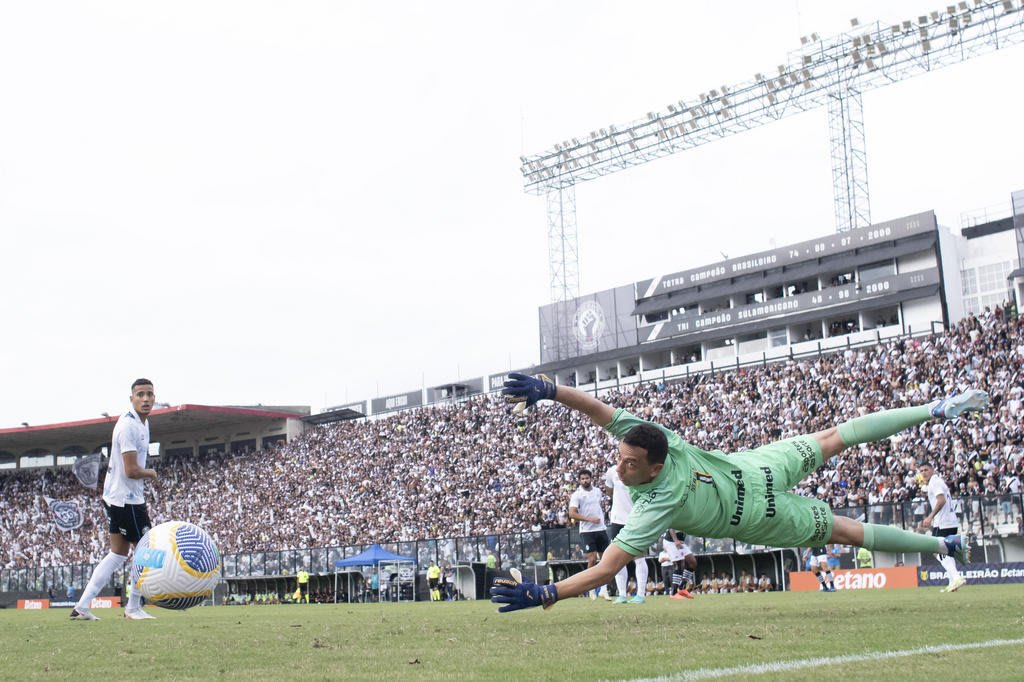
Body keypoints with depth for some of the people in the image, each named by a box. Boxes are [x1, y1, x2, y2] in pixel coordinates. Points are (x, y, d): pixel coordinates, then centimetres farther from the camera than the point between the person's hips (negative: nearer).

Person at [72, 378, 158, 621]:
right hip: (126, 499, -10)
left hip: (117, 498, 10)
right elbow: (132, 471, -23)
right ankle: (133, 608, 12)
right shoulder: (128, 425, -21)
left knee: (118, 555, 14)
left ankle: (81, 607, 14)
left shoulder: (142, 422, 11)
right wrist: (151, 473, -6)